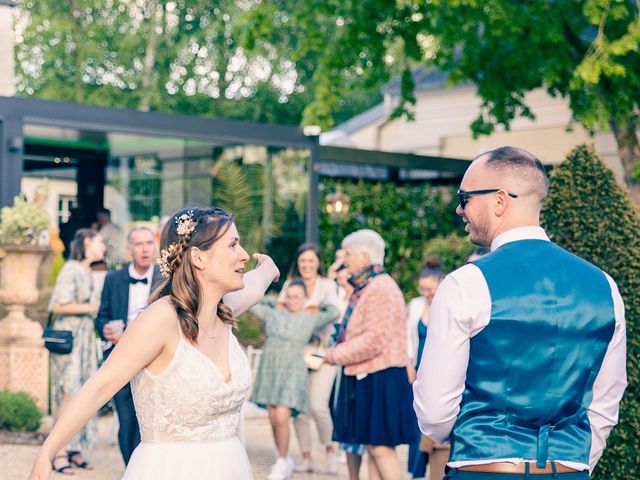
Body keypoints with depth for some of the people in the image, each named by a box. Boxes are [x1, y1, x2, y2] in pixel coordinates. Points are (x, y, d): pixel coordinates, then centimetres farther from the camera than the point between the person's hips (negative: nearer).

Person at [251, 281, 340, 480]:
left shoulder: (310, 319, 2)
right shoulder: (273, 314, 8)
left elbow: (334, 312, -9)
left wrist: (318, 304, 7)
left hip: (292, 374, -4)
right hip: (270, 371, 4)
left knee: (281, 418, -14)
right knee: (273, 419, 6)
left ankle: (282, 462, 4)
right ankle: (285, 461, 21)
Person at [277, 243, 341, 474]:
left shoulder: (327, 285, 5)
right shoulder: (289, 285, 12)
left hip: (322, 351, -3)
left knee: (318, 405, -15)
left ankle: (330, 449, 8)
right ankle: (306, 457, 13)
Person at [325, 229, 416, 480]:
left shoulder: (380, 288, -16)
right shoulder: (363, 288, 16)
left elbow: (374, 340, -22)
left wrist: (337, 355, -12)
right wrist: (338, 352, 9)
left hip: (380, 380, -10)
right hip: (366, 377, 10)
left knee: (380, 446, -9)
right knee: (372, 447, 11)